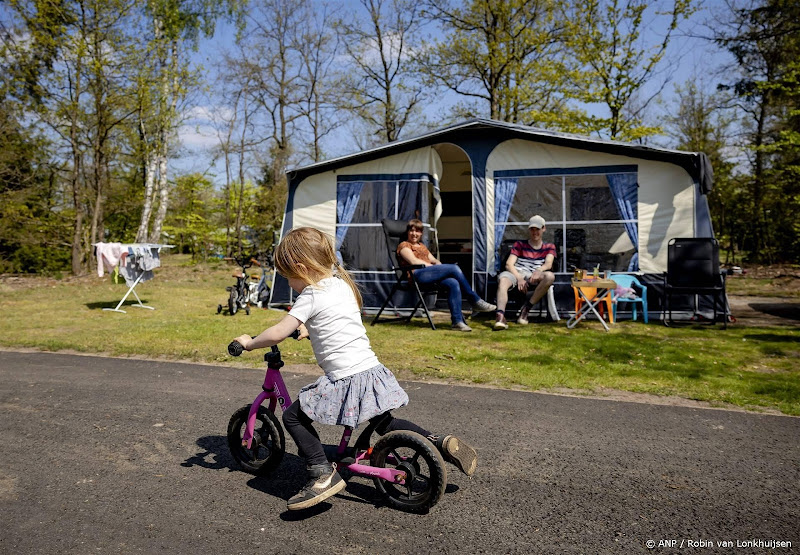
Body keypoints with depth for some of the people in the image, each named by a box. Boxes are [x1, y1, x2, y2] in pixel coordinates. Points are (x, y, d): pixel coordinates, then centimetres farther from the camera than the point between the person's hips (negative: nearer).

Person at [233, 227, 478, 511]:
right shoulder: (341, 283, 12)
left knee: (293, 416, 4)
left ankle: (323, 473, 0)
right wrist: (308, 330, 33)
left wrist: (249, 342, 3)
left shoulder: (311, 296, -11)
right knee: (384, 424, 28)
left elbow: (277, 334, -13)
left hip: (346, 381, -8)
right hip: (373, 371, 8)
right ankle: (441, 442, 20)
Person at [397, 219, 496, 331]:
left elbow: (434, 260, 26)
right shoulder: (404, 245, 14)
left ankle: (457, 321, -32)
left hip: (430, 274, 7)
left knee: (453, 283, -27)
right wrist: (431, 266, -9)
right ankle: (475, 300, -15)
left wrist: (439, 265, 3)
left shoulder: (422, 246, 36)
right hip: (418, 274, -7)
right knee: (454, 268, -22)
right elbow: (413, 261, -4)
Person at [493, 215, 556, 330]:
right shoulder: (520, 245, 21)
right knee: (503, 279, -36)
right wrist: (519, 278, -15)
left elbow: (548, 264, 2)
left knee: (550, 276, -33)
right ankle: (500, 315, -56)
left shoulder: (549, 247, 23)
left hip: (535, 277, 1)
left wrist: (539, 270, -23)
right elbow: (509, 264, 6)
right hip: (516, 273, 0)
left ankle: (526, 309, -27)